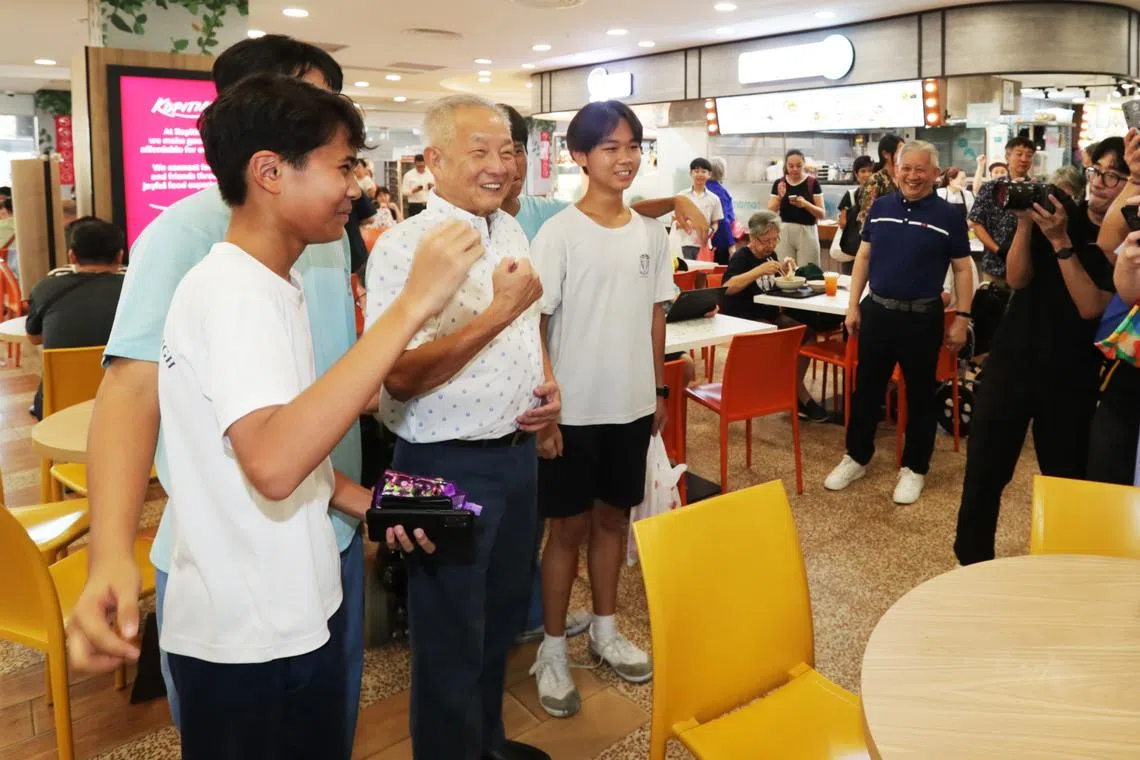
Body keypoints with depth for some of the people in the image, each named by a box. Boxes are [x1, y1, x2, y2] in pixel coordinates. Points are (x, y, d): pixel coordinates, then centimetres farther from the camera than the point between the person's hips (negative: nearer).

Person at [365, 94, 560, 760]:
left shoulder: (512, 230, 7)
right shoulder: (404, 247, -18)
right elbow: (401, 377, -25)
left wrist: (548, 382, 0)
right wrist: (498, 311, -28)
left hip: (518, 452, 8)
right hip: (449, 466, -8)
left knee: (502, 617, 23)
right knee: (451, 637, 9)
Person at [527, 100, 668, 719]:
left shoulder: (651, 234, 5)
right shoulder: (558, 235, -11)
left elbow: (655, 318, 12)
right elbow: (534, 327, -12)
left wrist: (660, 391, 12)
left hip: (632, 405, 5)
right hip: (574, 409, -5)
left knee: (614, 517, 16)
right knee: (568, 527, 6)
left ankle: (605, 629, 34)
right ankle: (553, 648, 22)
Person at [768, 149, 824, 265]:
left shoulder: (813, 183, 0)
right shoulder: (779, 183, 6)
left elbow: (821, 214, -2)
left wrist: (805, 204, -19)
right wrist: (779, 197, -12)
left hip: (807, 232, -2)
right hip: (784, 232, 2)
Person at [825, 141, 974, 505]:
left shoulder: (949, 216, -5)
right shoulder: (880, 207, 4)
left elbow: (962, 270, -2)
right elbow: (863, 257, 8)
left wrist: (962, 318, -7)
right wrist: (853, 305, 3)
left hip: (922, 317, -3)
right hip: (876, 310, 3)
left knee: (919, 394, 8)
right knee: (866, 388, 11)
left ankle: (914, 468, 22)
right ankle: (856, 457, 27)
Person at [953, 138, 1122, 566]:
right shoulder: (1060, 213, 3)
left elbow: (1092, 307, -16)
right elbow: (1017, 279, -5)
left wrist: (1060, 241, -22)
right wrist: (1025, 222, -17)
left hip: (1071, 380, -1)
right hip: (1011, 363, 2)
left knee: (1065, 482, 7)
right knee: (983, 473, 3)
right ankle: (971, 565, 17)